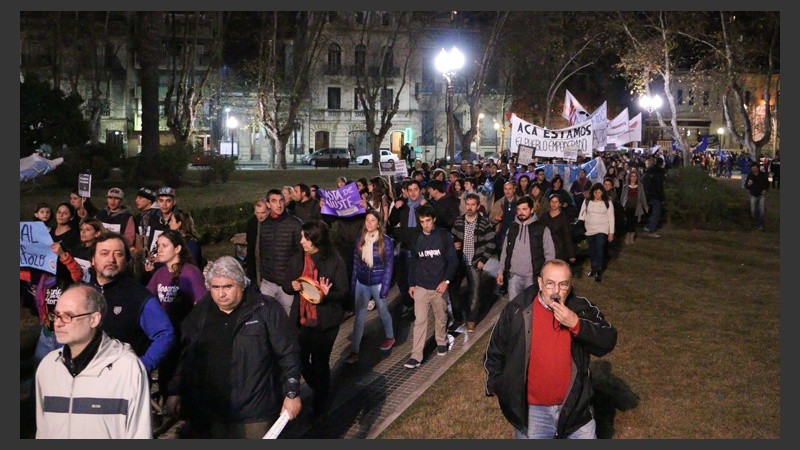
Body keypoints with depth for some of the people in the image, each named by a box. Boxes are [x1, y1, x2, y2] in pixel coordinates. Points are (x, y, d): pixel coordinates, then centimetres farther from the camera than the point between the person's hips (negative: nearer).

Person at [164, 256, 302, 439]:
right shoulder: (200, 312, 5)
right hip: (208, 412, 4)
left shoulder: (266, 309, -9)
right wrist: (175, 392, 10)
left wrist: (292, 393, -5)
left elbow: (288, 353, -6)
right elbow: (183, 354, 12)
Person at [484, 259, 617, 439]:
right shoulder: (516, 311, -11)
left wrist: (576, 324, -27)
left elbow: (608, 341, -15)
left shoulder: (582, 308, -6)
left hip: (575, 406, 2)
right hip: (531, 410, -1)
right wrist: (496, 387, 5)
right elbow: (495, 352, 1)